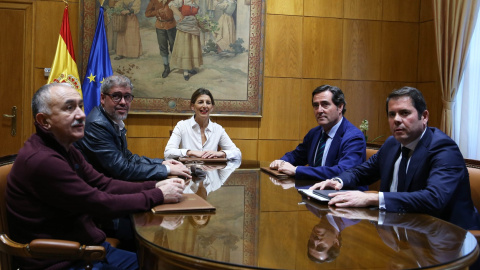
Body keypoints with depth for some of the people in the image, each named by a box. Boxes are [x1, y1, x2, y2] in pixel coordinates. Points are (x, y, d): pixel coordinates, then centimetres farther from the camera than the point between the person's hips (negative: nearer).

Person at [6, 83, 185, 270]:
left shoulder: (65, 150, 8)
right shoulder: (41, 160, -26)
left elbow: (104, 184, 6)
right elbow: (102, 203, -22)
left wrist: (154, 186, -7)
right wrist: (159, 195, -13)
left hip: (87, 248, 9)